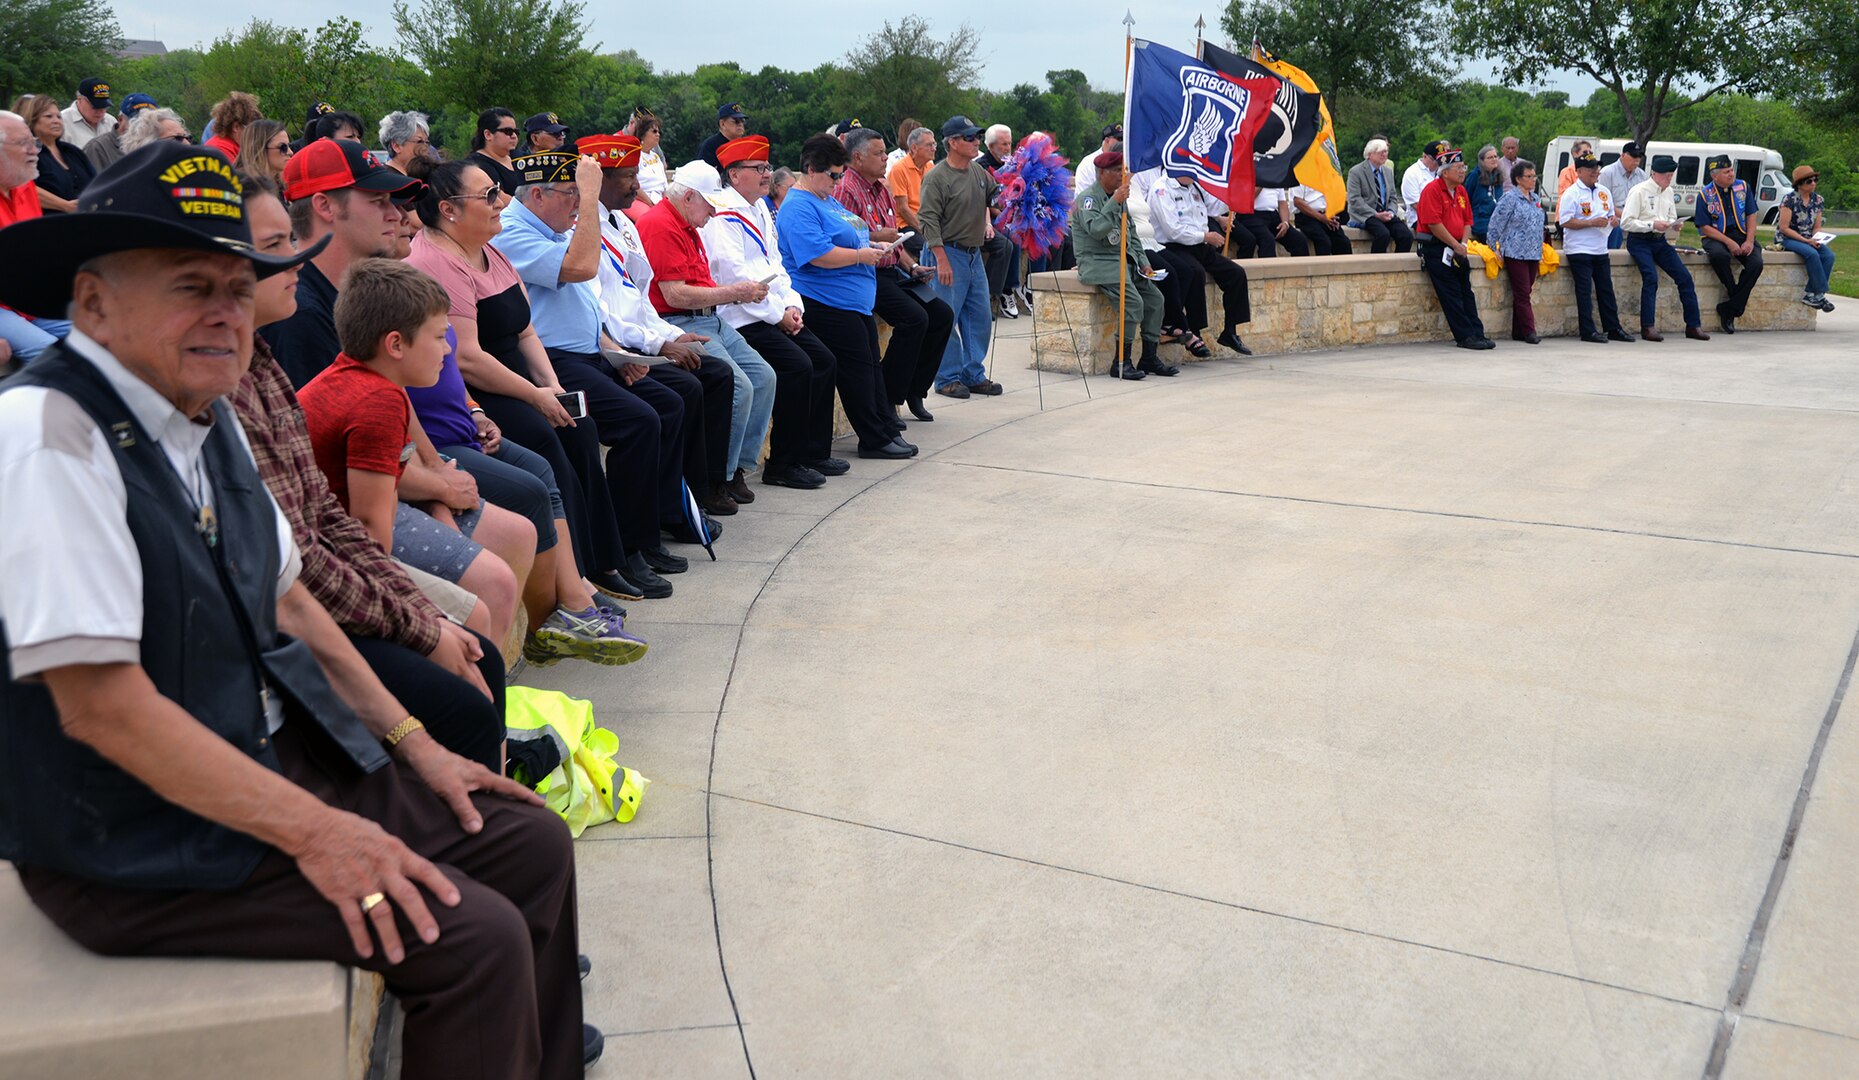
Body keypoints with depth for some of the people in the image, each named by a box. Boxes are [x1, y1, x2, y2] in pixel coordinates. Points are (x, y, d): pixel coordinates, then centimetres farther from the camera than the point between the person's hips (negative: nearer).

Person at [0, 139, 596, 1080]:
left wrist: (410, 743, 10)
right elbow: (98, 701, -25)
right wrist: (312, 831, -23)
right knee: (477, 936, -18)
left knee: (533, 844, 6)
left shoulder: (207, 420, 6)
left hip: (274, 754, 9)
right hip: (141, 842, -9)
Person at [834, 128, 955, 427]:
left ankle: (914, 390, 13)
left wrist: (911, 266, 13)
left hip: (893, 271, 10)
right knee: (914, 318, -25)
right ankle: (887, 401, -15)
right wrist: (875, 237, -25)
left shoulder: (882, 189, 18)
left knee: (941, 314, 2)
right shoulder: (845, 190, -11)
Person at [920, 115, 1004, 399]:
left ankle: (974, 375, 20)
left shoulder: (979, 172, 12)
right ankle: (948, 379, 4)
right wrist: (942, 260, -21)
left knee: (980, 318, 10)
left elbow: (996, 197, 30)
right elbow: (928, 222, -16)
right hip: (949, 253, -8)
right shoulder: (936, 178, -11)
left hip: (974, 254, 8)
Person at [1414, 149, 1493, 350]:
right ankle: (1465, 336, -5)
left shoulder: (1461, 191, 13)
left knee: (1466, 292, 6)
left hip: (1456, 248, 8)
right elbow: (1434, 224, -19)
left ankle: (1477, 334, 6)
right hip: (1435, 248, -8)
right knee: (1450, 294, -7)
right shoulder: (1432, 190, -12)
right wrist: (1456, 246, -14)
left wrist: (1463, 245, -2)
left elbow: (1467, 221, 16)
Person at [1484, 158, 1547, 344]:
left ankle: (1518, 332, 11)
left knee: (1525, 293, 7)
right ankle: (1529, 332, -9)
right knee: (1522, 294, -8)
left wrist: (1540, 252, 22)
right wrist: (1496, 249, -5)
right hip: (1516, 253, -7)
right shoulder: (1509, 198, -7)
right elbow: (1494, 226, -6)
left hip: (1533, 253, 7)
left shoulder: (1534, 198, 15)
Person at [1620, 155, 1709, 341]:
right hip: (1640, 242, -7)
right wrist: (1652, 225, -22)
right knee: (1651, 277, -26)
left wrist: (1675, 224, 0)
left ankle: (1693, 325, 5)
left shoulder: (1668, 192, 13)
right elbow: (1626, 222, -14)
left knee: (1684, 277, -2)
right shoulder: (1639, 192, -8)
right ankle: (1648, 327, -20)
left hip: (1660, 241, 7)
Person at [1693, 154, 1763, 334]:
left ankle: (1729, 310, -20)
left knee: (1756, 263, -25)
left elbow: (1751, 217, 7)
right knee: (1719, 255, -39)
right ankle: (1737, 298, -17)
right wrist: (1729, 243, -18)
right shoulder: (1705, 195, -4)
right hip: (1716, 237, -3)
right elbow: (1705, 227, -7)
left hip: (1741, 234, 3)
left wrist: (1749, 241, -9)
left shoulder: (1743, 187, 6)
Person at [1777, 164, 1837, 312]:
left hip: (1808, 239, 6)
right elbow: (1784, 228, -15)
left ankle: (1810, 294, -22)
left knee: (1829, 255, -22)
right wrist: (1806, 241, -19)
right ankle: (1820, 294, -22)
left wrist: (1817, 239, -10)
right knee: (1812, 254, -32)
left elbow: (1816, 227, 13)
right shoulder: (1789, 199, -12)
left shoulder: (1818, 200, 7)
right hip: (1786, 239, -6)